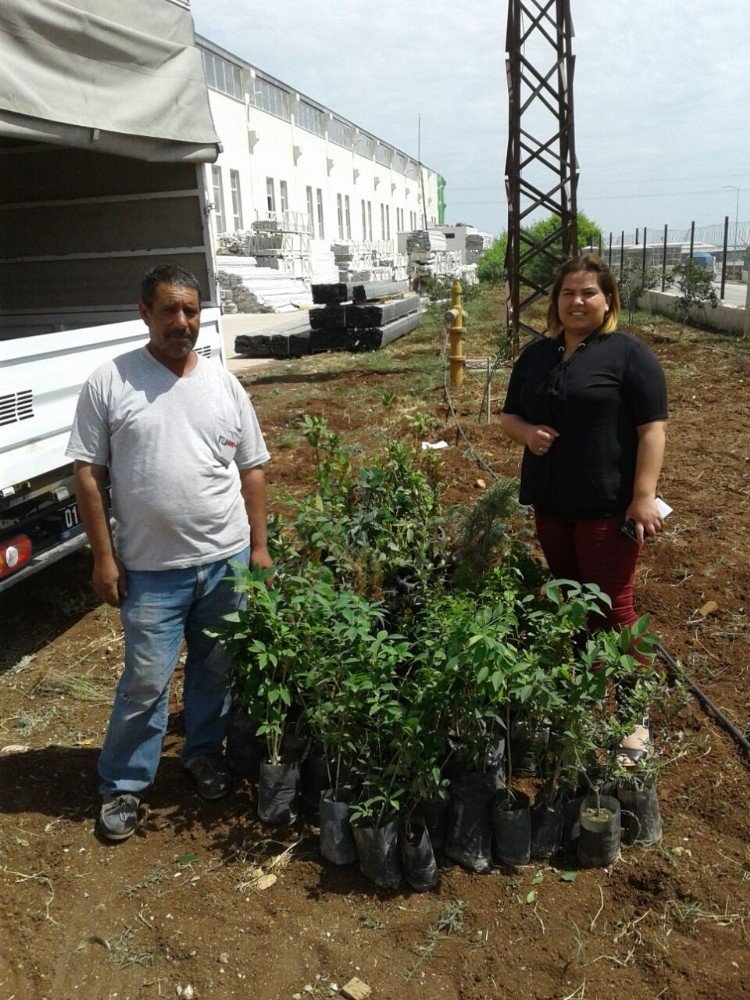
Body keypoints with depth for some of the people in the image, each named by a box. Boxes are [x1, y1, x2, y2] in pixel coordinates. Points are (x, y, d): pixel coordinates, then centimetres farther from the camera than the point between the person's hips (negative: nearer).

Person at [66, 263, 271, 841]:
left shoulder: (224, 384, 3)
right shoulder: (109, 382, -6)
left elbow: (252, 470, 8)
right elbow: (88, 474, -4)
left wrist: (259, 545, 5)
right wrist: (104, 556, -7)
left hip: (226, 561, 3)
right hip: (151, 569, -3)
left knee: (217, 672, 17)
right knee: (145, 683, 6)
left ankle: (205, 751, 40)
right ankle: (124, 783, 27)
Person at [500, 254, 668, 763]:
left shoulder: (629, 354, -5)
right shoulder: (536, 354, 12)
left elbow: (653, 429, -9)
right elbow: (509, 416, 16)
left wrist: (644, 496, -17)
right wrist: (528, 433, -6)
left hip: (608, 506, -5)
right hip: (550, 502, 6)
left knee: (613, 605, -2)